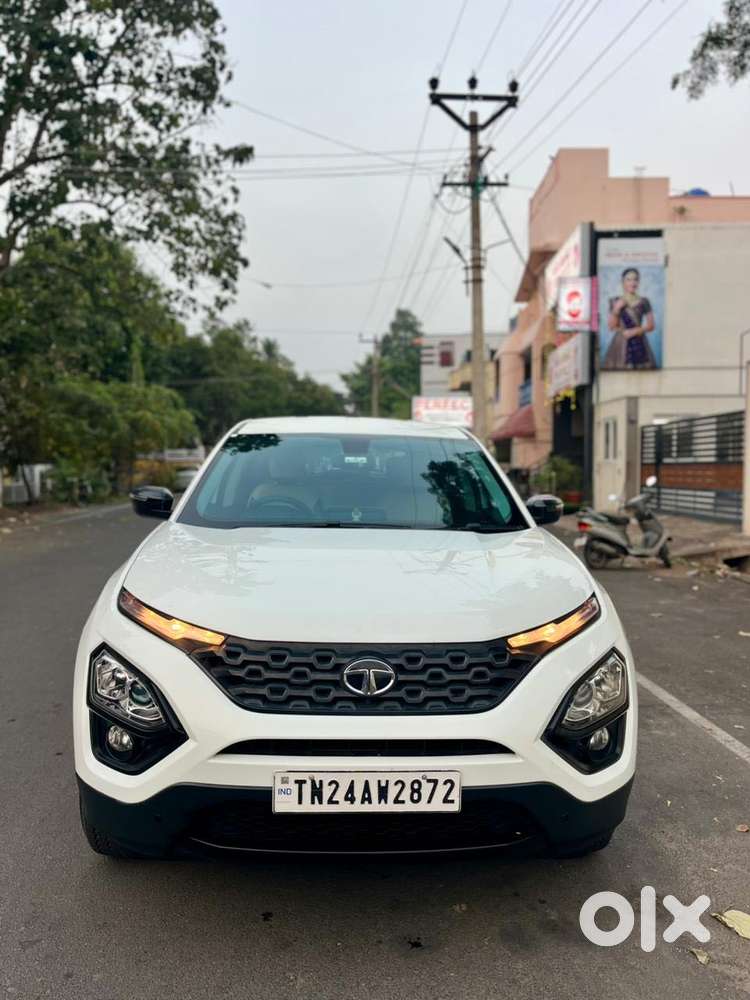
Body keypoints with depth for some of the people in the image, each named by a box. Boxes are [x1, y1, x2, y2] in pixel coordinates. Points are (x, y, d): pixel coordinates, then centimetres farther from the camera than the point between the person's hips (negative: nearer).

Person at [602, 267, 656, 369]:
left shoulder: (643, 302, 4)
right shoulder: (615, 302, 6)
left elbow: (651, 325, 3)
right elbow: (611, 326, 2)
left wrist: (635, 331, -10)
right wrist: (616, 309, -9)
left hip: (638, 344, 0)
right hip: (621, 344, 0)